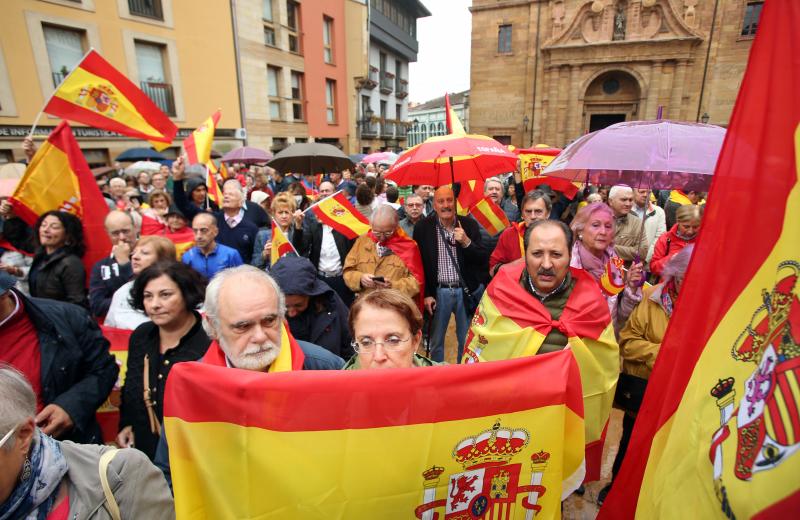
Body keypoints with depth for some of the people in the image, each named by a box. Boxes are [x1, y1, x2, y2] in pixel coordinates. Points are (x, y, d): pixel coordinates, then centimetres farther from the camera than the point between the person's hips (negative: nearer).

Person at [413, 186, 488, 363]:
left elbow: (483, 259, -2)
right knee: (436, 341, 12)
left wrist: (466, 242, -19)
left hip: (468, 290, 1)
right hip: (438, 291, -1)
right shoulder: (423, 227, -4)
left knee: (467, 341, 13)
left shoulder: (469, 225, 0)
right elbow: (419, 264, -2)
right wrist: (426, 294, -5)